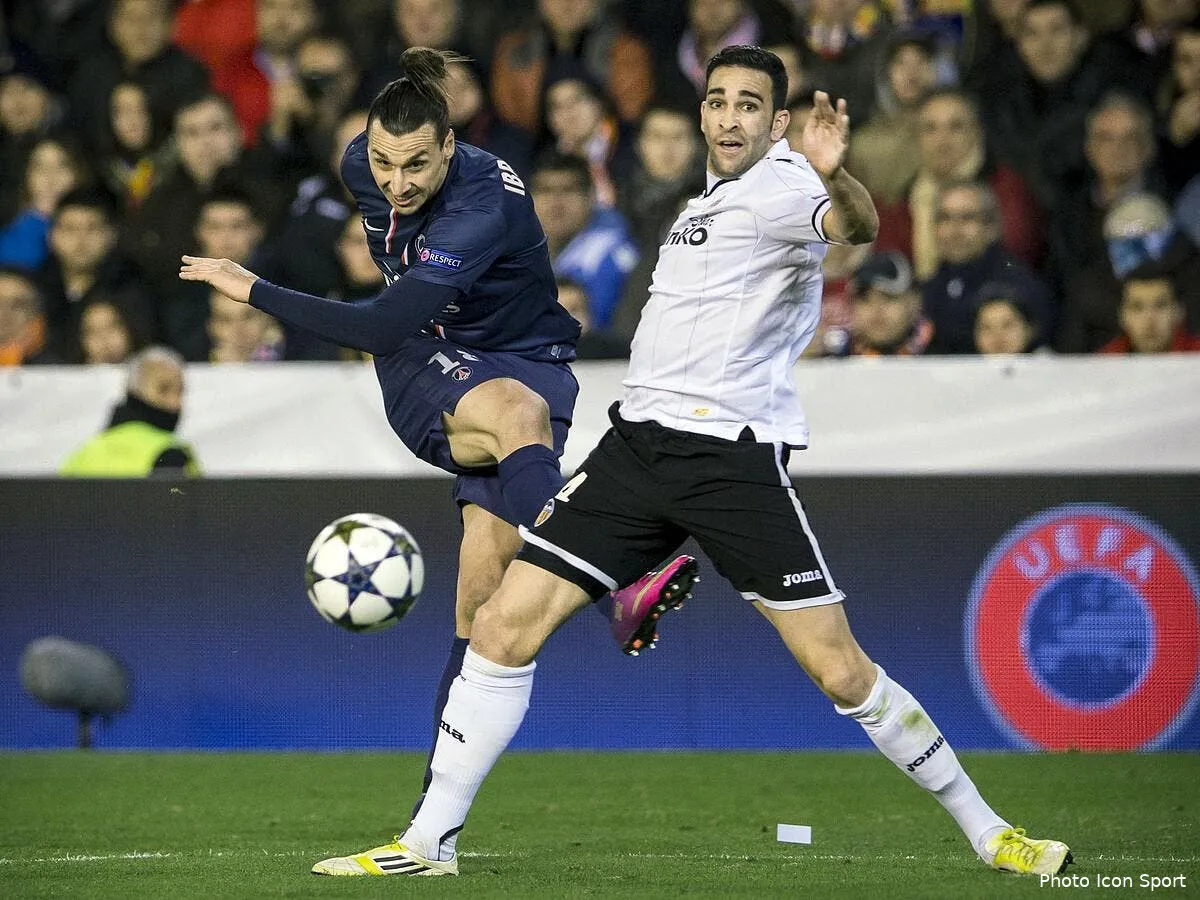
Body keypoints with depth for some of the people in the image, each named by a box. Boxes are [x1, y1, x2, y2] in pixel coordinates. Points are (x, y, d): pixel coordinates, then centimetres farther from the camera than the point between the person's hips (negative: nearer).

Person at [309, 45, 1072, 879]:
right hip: (639, 437, 7)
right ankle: (430, 843, 6)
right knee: (503, 628, -2)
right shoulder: (712, 193, 16)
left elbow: (856, 224, -34)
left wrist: (836, 177, -54)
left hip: (737, 457, -7)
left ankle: (986, 830, 7)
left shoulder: (782, 185, -9)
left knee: (841, 670, -9)